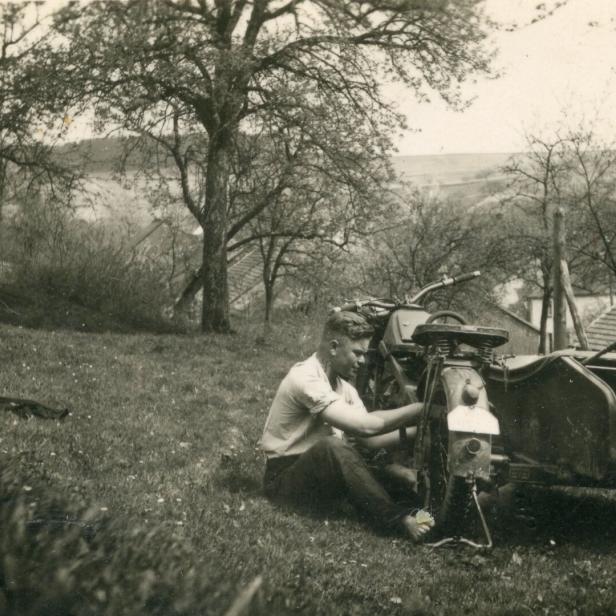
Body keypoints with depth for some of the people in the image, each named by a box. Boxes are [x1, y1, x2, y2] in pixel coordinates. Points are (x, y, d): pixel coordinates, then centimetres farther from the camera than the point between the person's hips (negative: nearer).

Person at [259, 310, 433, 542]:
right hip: (284, 477, -10)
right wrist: (419, 409, -24)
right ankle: (399, 520, -37)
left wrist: (416, 432, -15)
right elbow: (364, 426, -29)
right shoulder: (306, 378, -21)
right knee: (330, 446, -36)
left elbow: (369, 439, -2)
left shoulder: (343, 385, 8)